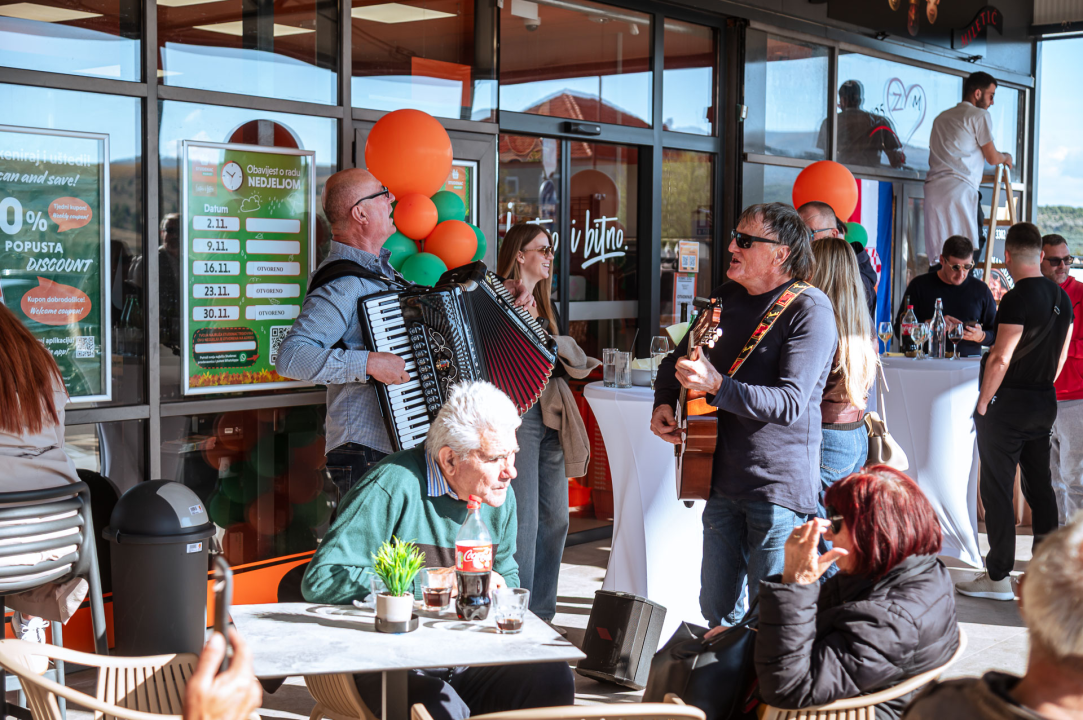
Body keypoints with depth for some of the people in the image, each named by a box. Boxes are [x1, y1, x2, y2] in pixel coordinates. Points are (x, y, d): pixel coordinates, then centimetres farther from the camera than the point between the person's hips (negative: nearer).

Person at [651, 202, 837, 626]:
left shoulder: (809, 310, -13)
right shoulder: (726, 298, 11)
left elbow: (790, 404, -22)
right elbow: (677, 360, 24)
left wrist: (715, 386, -31)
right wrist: (664, 404, 5)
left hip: (779, 485, -7)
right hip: (723, 478, 7)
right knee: (716, 611, 14)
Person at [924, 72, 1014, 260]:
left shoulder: (941, 117, 26)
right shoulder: (980, 115, 5)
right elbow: (992, 158, 3)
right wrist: (1005, 157, 27)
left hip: (932, 187, 7)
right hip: (959, 187, -7)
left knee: (937, 255, 2)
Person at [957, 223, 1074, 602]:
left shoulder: (1017, 299, -18)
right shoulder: (1062, 297, 7)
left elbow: (1001, 359, -21)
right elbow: (1061, 355, 15)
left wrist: (982, 404, -13)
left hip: (1008, 403, -8)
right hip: (1045, 401, 8)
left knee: (996, 489, -1)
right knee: (1039, 485, 14)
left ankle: (998, 577, 2)